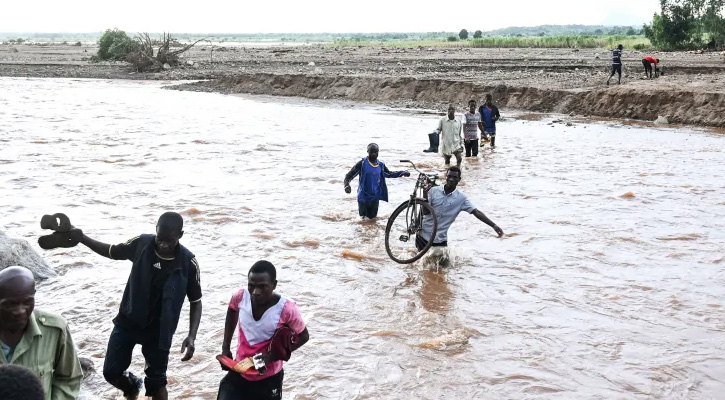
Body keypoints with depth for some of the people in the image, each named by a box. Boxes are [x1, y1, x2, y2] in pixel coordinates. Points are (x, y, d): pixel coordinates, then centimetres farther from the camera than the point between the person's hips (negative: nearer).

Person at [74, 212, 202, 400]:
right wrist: (80, 237, -8)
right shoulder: (141, 244, -16)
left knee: (156, 381, 8)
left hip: (158, 330, -2)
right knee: (111, 372, 8)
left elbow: (196, 301, -10)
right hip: (127, 322, 2)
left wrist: (191, 336, -21)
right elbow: (111, 252, 4)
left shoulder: (188, 263, -20)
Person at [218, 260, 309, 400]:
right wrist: (225, 347, 7)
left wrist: (272, 356, -22)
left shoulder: (286, 309, -27)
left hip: (268, 378, -3)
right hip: (238, 373, 3)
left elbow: (303, 336, -10)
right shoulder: (241, 297, -16)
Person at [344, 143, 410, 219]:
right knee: (363, 217, 4)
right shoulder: (362, 163, -12)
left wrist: (402, 173, 13)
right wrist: (347, 185, -32)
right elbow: (350, 175, -14)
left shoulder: (381, 165, 2)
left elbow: (389, 174, 19)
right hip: (363, 196, -3)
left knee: (372, 217, 9)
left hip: (375, 196, 3)